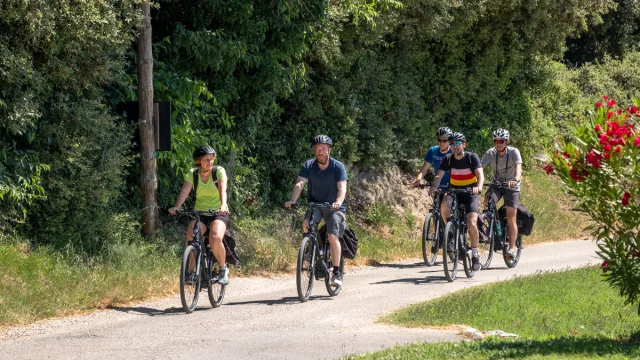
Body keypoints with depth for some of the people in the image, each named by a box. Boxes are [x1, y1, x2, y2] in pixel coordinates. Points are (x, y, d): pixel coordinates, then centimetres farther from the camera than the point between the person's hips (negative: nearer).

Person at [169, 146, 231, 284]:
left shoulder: (219, 171, -9)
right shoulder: (192, 174, -4)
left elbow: (223, 189, -25)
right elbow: (184, 191, -18)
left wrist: (223, 205, -46)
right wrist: (176, 207, -38)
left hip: (219, 213, -2)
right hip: (200, 213, 2)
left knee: (215, 238, -31)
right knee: (190, 239, -26)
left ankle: (223, 269, -7)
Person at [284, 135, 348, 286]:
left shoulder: (338, 167, -14)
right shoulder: (308, 166, -7)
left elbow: (342, 187, -25)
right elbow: (299, 184, -19)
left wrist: (338, 202, -46)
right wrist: (292, 201, -37)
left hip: (334, 207, -2)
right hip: (315, 204, 2)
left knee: (333, 236, -19)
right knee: (306, 224, -28)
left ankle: (337, 273, -12)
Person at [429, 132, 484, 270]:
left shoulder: (472, 157, -11)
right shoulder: (448, 159, -4)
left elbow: (480, 174, -23)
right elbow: (439, 175, -15)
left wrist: (479, 186, -45)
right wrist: (434, 186, -36)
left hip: (470, 193, -2)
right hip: (454, 192, 2)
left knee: (472, 223, -19)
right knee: (444, 204, -33)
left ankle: (475, 252, -1)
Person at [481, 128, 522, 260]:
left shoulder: (514, 152, -19)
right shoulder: (490, 153, -11)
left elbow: (518, 168, -34)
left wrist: (516, 180, -54)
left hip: (511, 186, -3)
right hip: (496, 184, 3)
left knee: (511, 218, -10)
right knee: (487, 201, -29)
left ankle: (511, 248, -8)